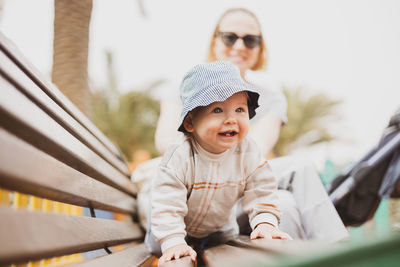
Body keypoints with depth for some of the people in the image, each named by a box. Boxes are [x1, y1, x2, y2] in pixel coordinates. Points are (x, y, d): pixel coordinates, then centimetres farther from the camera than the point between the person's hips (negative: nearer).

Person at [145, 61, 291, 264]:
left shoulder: (248, 153, -28)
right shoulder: (180, 156, -40)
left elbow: (261, 192, -19)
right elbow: (166, 203, -39)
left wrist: (265, 222, -33)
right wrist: (173, 242, -45)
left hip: (219, 225, 4)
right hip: (180, 224, -3)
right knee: (157, 247, 9)